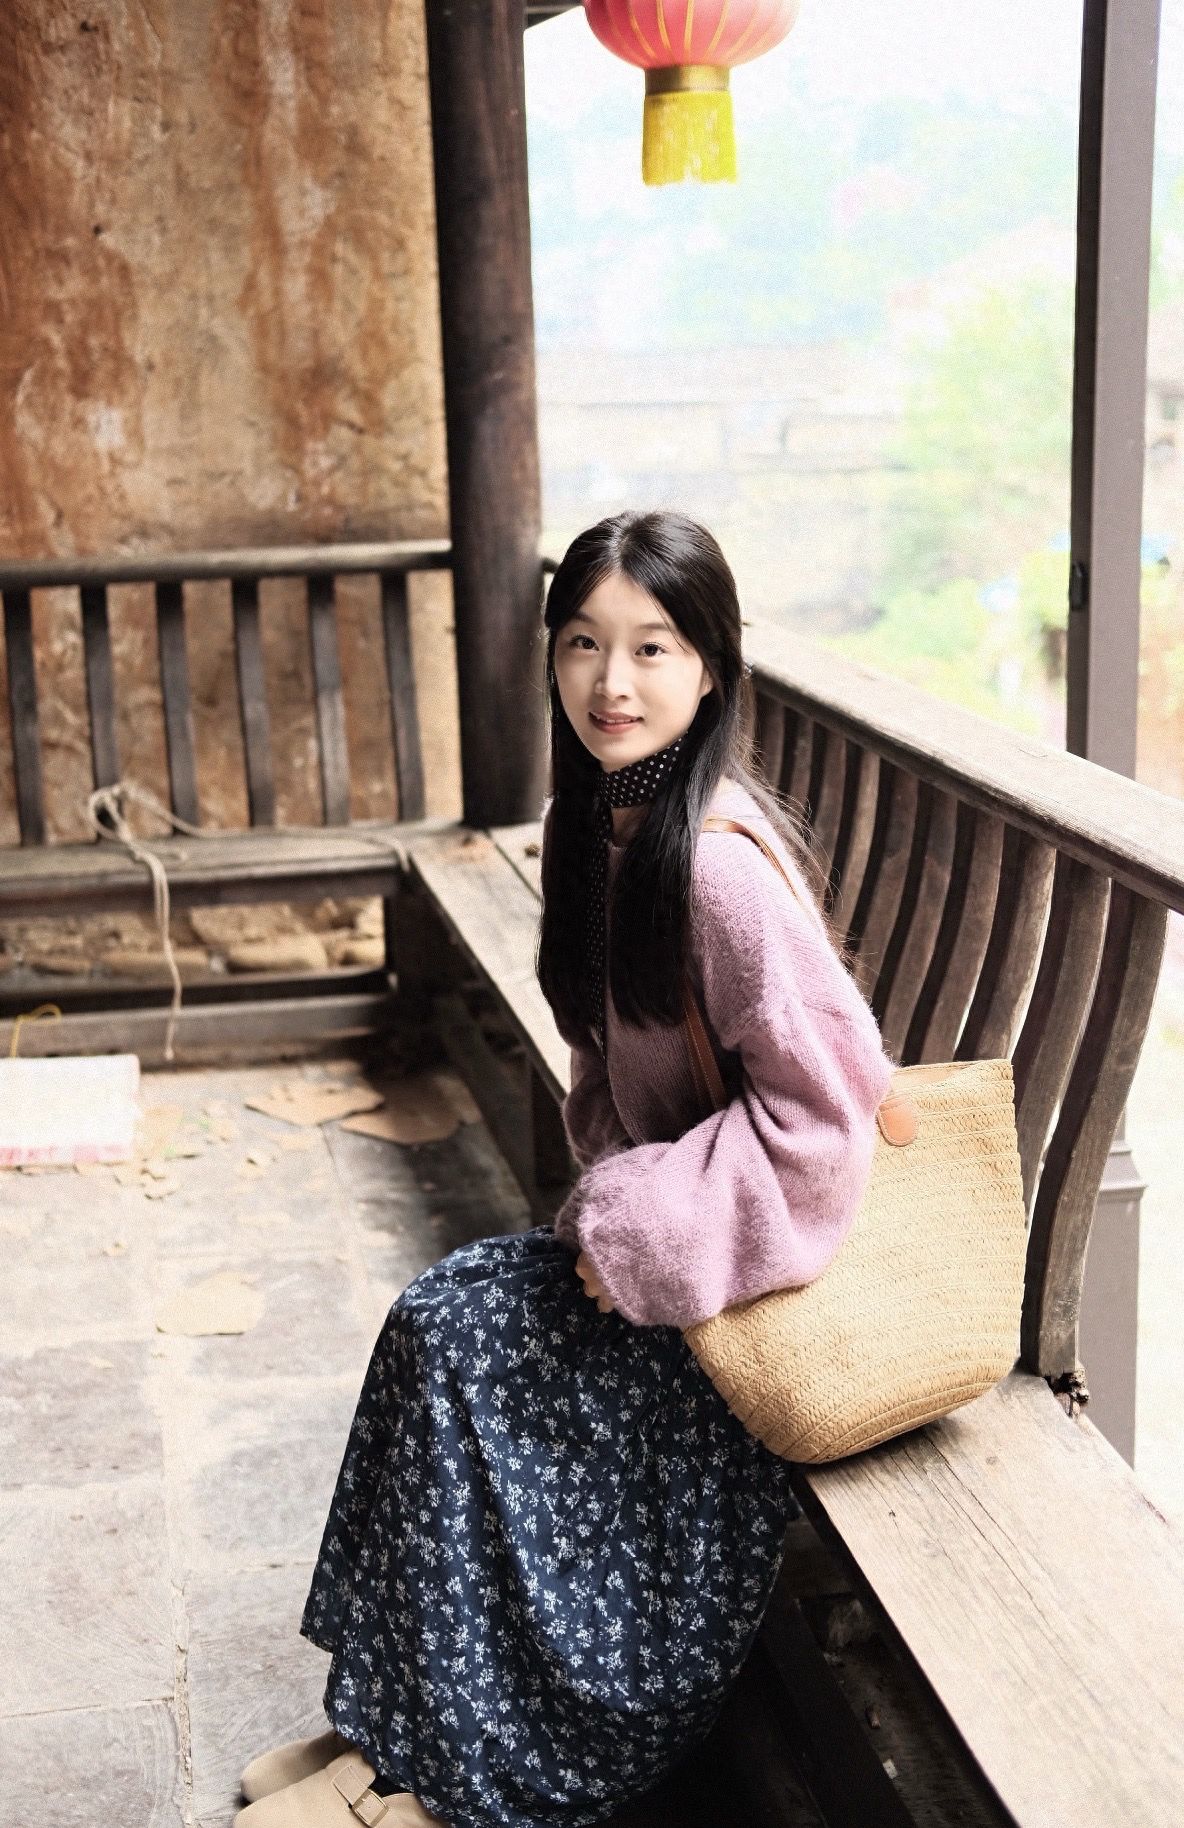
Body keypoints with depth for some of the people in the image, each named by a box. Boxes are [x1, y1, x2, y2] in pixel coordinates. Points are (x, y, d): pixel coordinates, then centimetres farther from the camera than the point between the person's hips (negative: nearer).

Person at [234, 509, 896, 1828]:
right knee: (440, 1317, -5)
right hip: (650, 1208, 8)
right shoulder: (607, 818, 3)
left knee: (455, 1337, -12)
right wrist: (606, 1193, 1)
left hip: (741, 1243, -8)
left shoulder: (722, 862, -26)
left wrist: (634, 1233, -21)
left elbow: (817, 1106, -25)